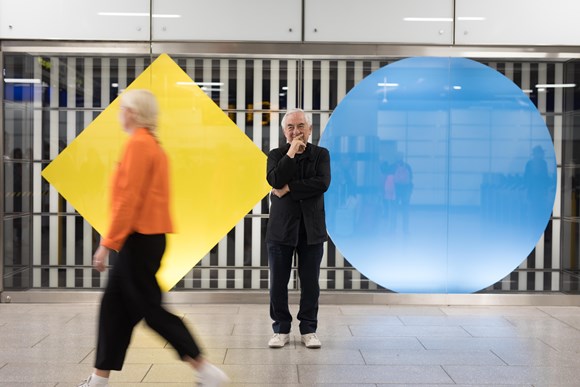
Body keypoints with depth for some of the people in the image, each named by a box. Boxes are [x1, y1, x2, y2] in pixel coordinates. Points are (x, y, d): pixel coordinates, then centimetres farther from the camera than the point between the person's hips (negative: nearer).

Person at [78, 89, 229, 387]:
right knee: (114, 306, 13)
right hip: (147, 238, 10)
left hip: (139, 240, -10)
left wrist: (107, 243, -17)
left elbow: (128, 198, -20)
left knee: (150, 309, -4)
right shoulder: (152, 144, 14)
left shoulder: (138, 144, -14)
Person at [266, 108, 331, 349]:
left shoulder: (321, 154, 4)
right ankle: (281, 330, 16)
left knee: (310, 282, 5)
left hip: (311, 228, 0)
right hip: (281, 227, 0)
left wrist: (288, 189, -13)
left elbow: (322, 183, -13)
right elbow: (274, 180, -14)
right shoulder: (276, 155, 6)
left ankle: (309, 330, 16)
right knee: (278, 282, 4)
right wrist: (291, 153, -14)